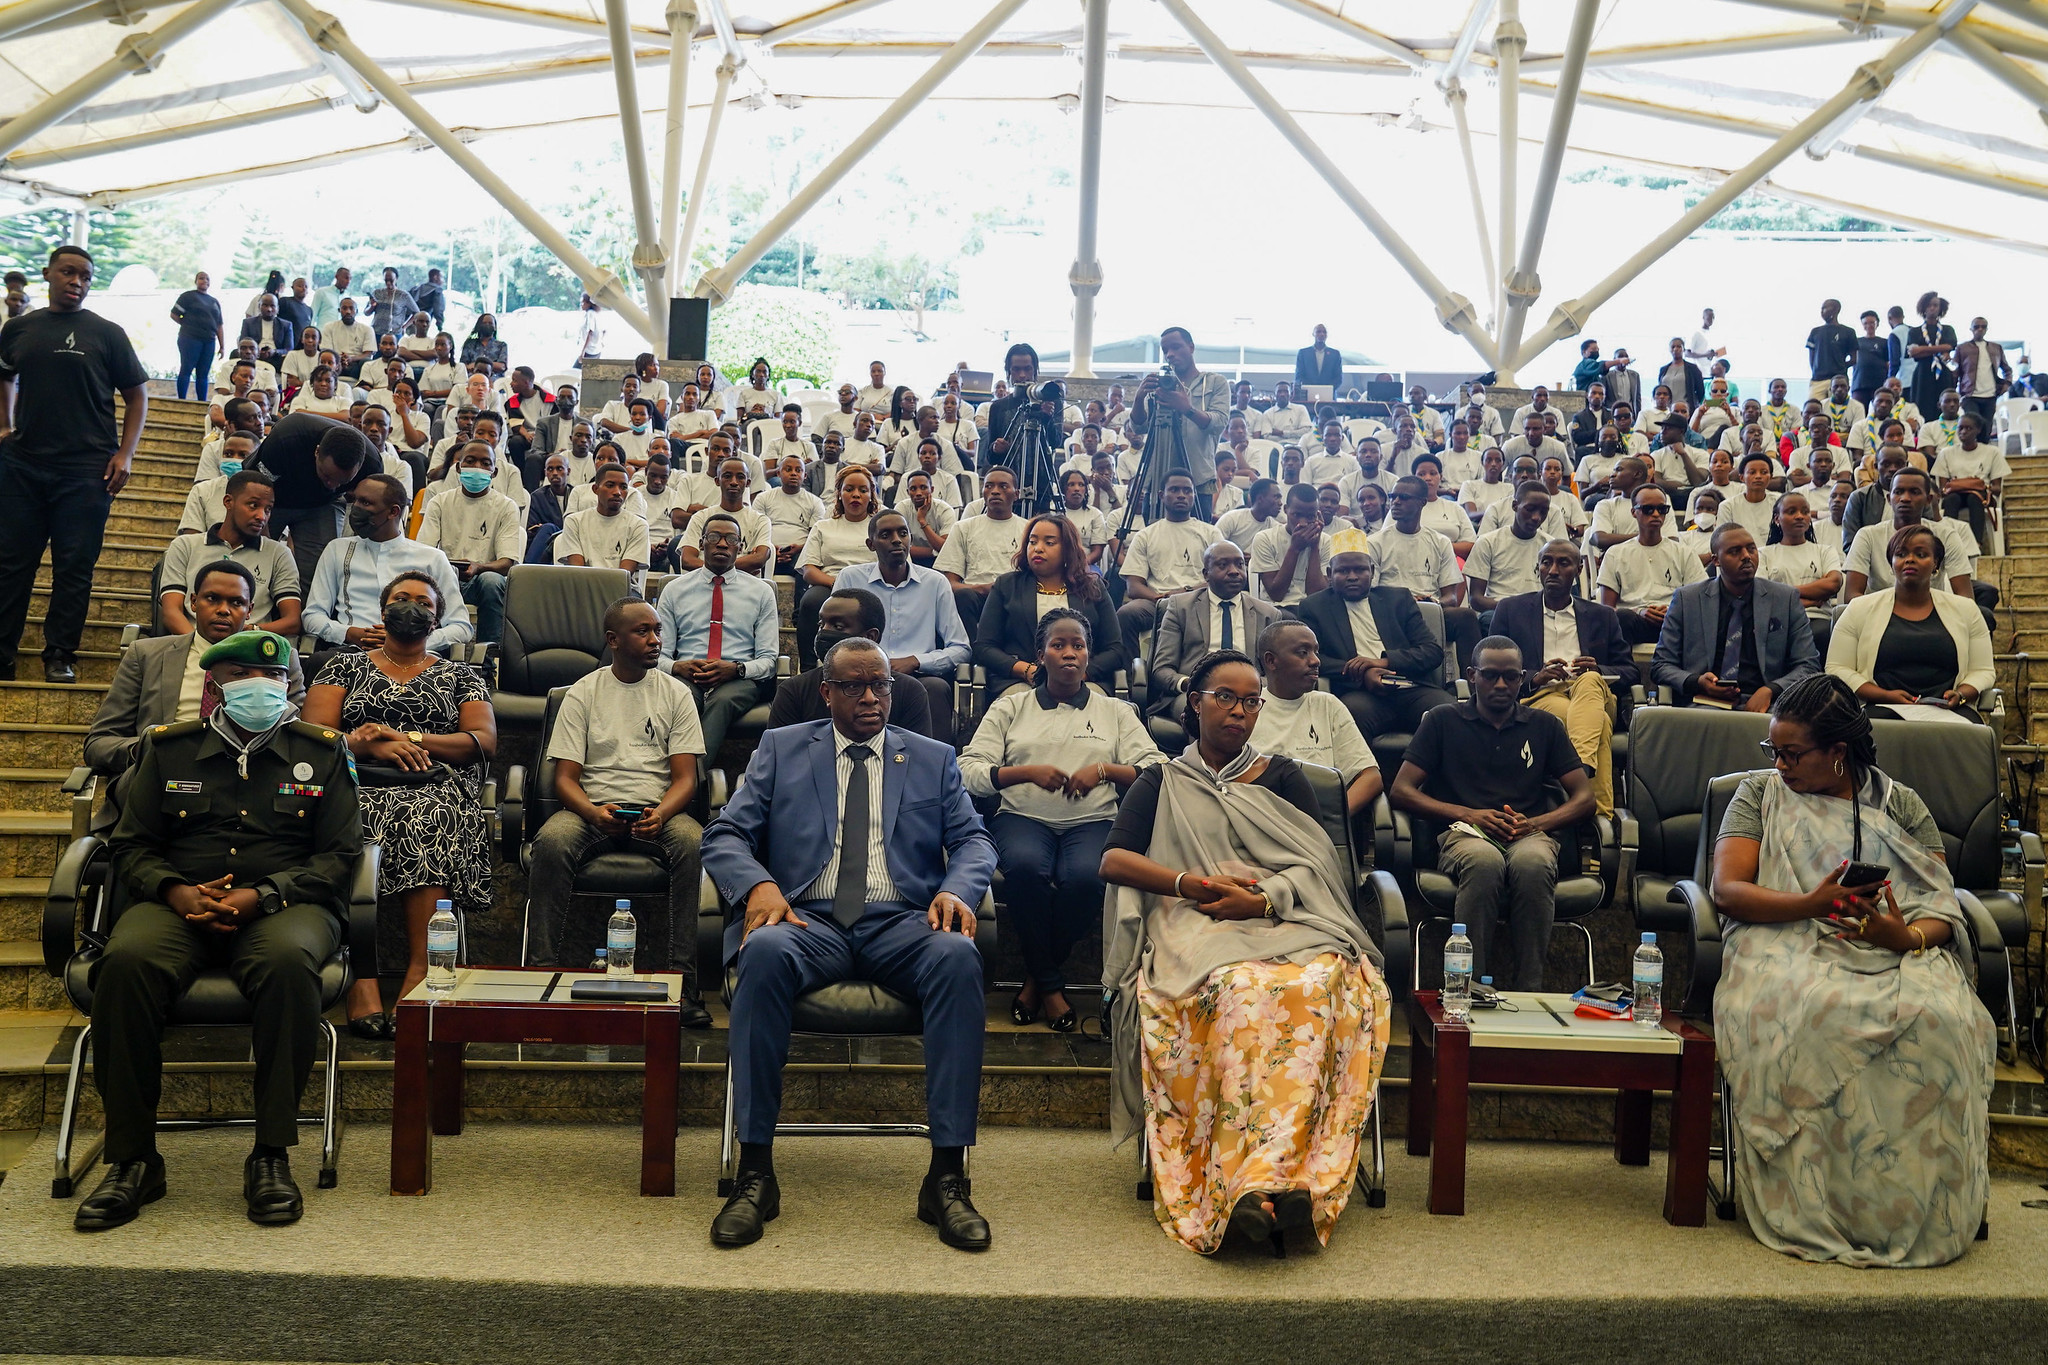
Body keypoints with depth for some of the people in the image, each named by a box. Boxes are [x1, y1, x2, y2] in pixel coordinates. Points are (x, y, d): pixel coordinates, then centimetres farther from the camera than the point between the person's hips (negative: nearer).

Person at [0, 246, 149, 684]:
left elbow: (137, 395, 5)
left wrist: (124, 454, -4)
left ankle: (60, 655, 8)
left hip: (86, 469, -3)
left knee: (75, 566, -1)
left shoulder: (106, 333, 3)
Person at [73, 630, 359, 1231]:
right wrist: (175, 890, -8)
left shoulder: (320, 753, 12)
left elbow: (340, 855, 5)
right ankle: (132, 1159, -22)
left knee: (289, 960, -38)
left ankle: (271, 1155, -29)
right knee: (126, 961, -33)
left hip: (284, 906, -1)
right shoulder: (169, 748, 16)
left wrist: (261, 894, -12)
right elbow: (131, 846, 15)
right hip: (179, 905, 2)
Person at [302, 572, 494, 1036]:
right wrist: (371, 746, -8)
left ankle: (420, 971, -41)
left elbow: (485, 740, 8)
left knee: (425, 819, -38)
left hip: (436, 788, 0)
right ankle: (360, 977, -39)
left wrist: (410, 739, -4)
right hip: (358, 783, 0)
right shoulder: (345, 666, 24)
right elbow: (313, 733, 10)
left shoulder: (459, 677, 24)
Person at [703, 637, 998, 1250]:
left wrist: (956, 890, -12)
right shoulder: (781, 749, 18)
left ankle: (947, 1177, -28)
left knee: (957, 957, -33)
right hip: (808, 920, 0)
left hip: (901, 923, 1)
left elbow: (974, 839, 12)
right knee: (766, 951, -36)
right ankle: (755, 1173, -28)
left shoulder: (934, 759, 21)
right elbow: (725, 834, 9)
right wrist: (757, 885, -13)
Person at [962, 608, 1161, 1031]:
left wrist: (1104, 769, -8)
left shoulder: (1115, 712, 20)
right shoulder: (1010, 707, 17)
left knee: (1084, 876, -35)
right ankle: (1050, 985, -16)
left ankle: (1035, 977, -11)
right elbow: (969, 771, 5)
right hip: (1023, 817, 0)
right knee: (1026, 867, -36)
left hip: (1093, 820, 0)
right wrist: (1028, 771, -9)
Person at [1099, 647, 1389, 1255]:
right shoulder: (1161, 783, 23)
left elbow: (1320, 862, 12)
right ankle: (1255, 1186, -46)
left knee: (1319, 984, -36)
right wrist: (1191, 882, -7)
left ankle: (1263, 1177, -47)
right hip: (1194, 931, -1)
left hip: (1287, 924, 1)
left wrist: (1262, 897, -9)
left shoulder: (1282, 776, 25)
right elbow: (1113, 860, 8)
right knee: (1243, 991, -38)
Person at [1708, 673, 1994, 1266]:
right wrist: (1811, 903, -13)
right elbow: (1728, 889, 3)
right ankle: (1814, 1202, -30)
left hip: (1901, 954, 1)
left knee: (1942, 1019, -34)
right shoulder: (1761, 793, 16)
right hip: (1790, 945, -1)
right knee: (1812, 1013, -38)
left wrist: (1911, 938, -15)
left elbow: (1944, 905, 9)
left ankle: (1924, 1207, -21)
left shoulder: (1902, 804, 19)